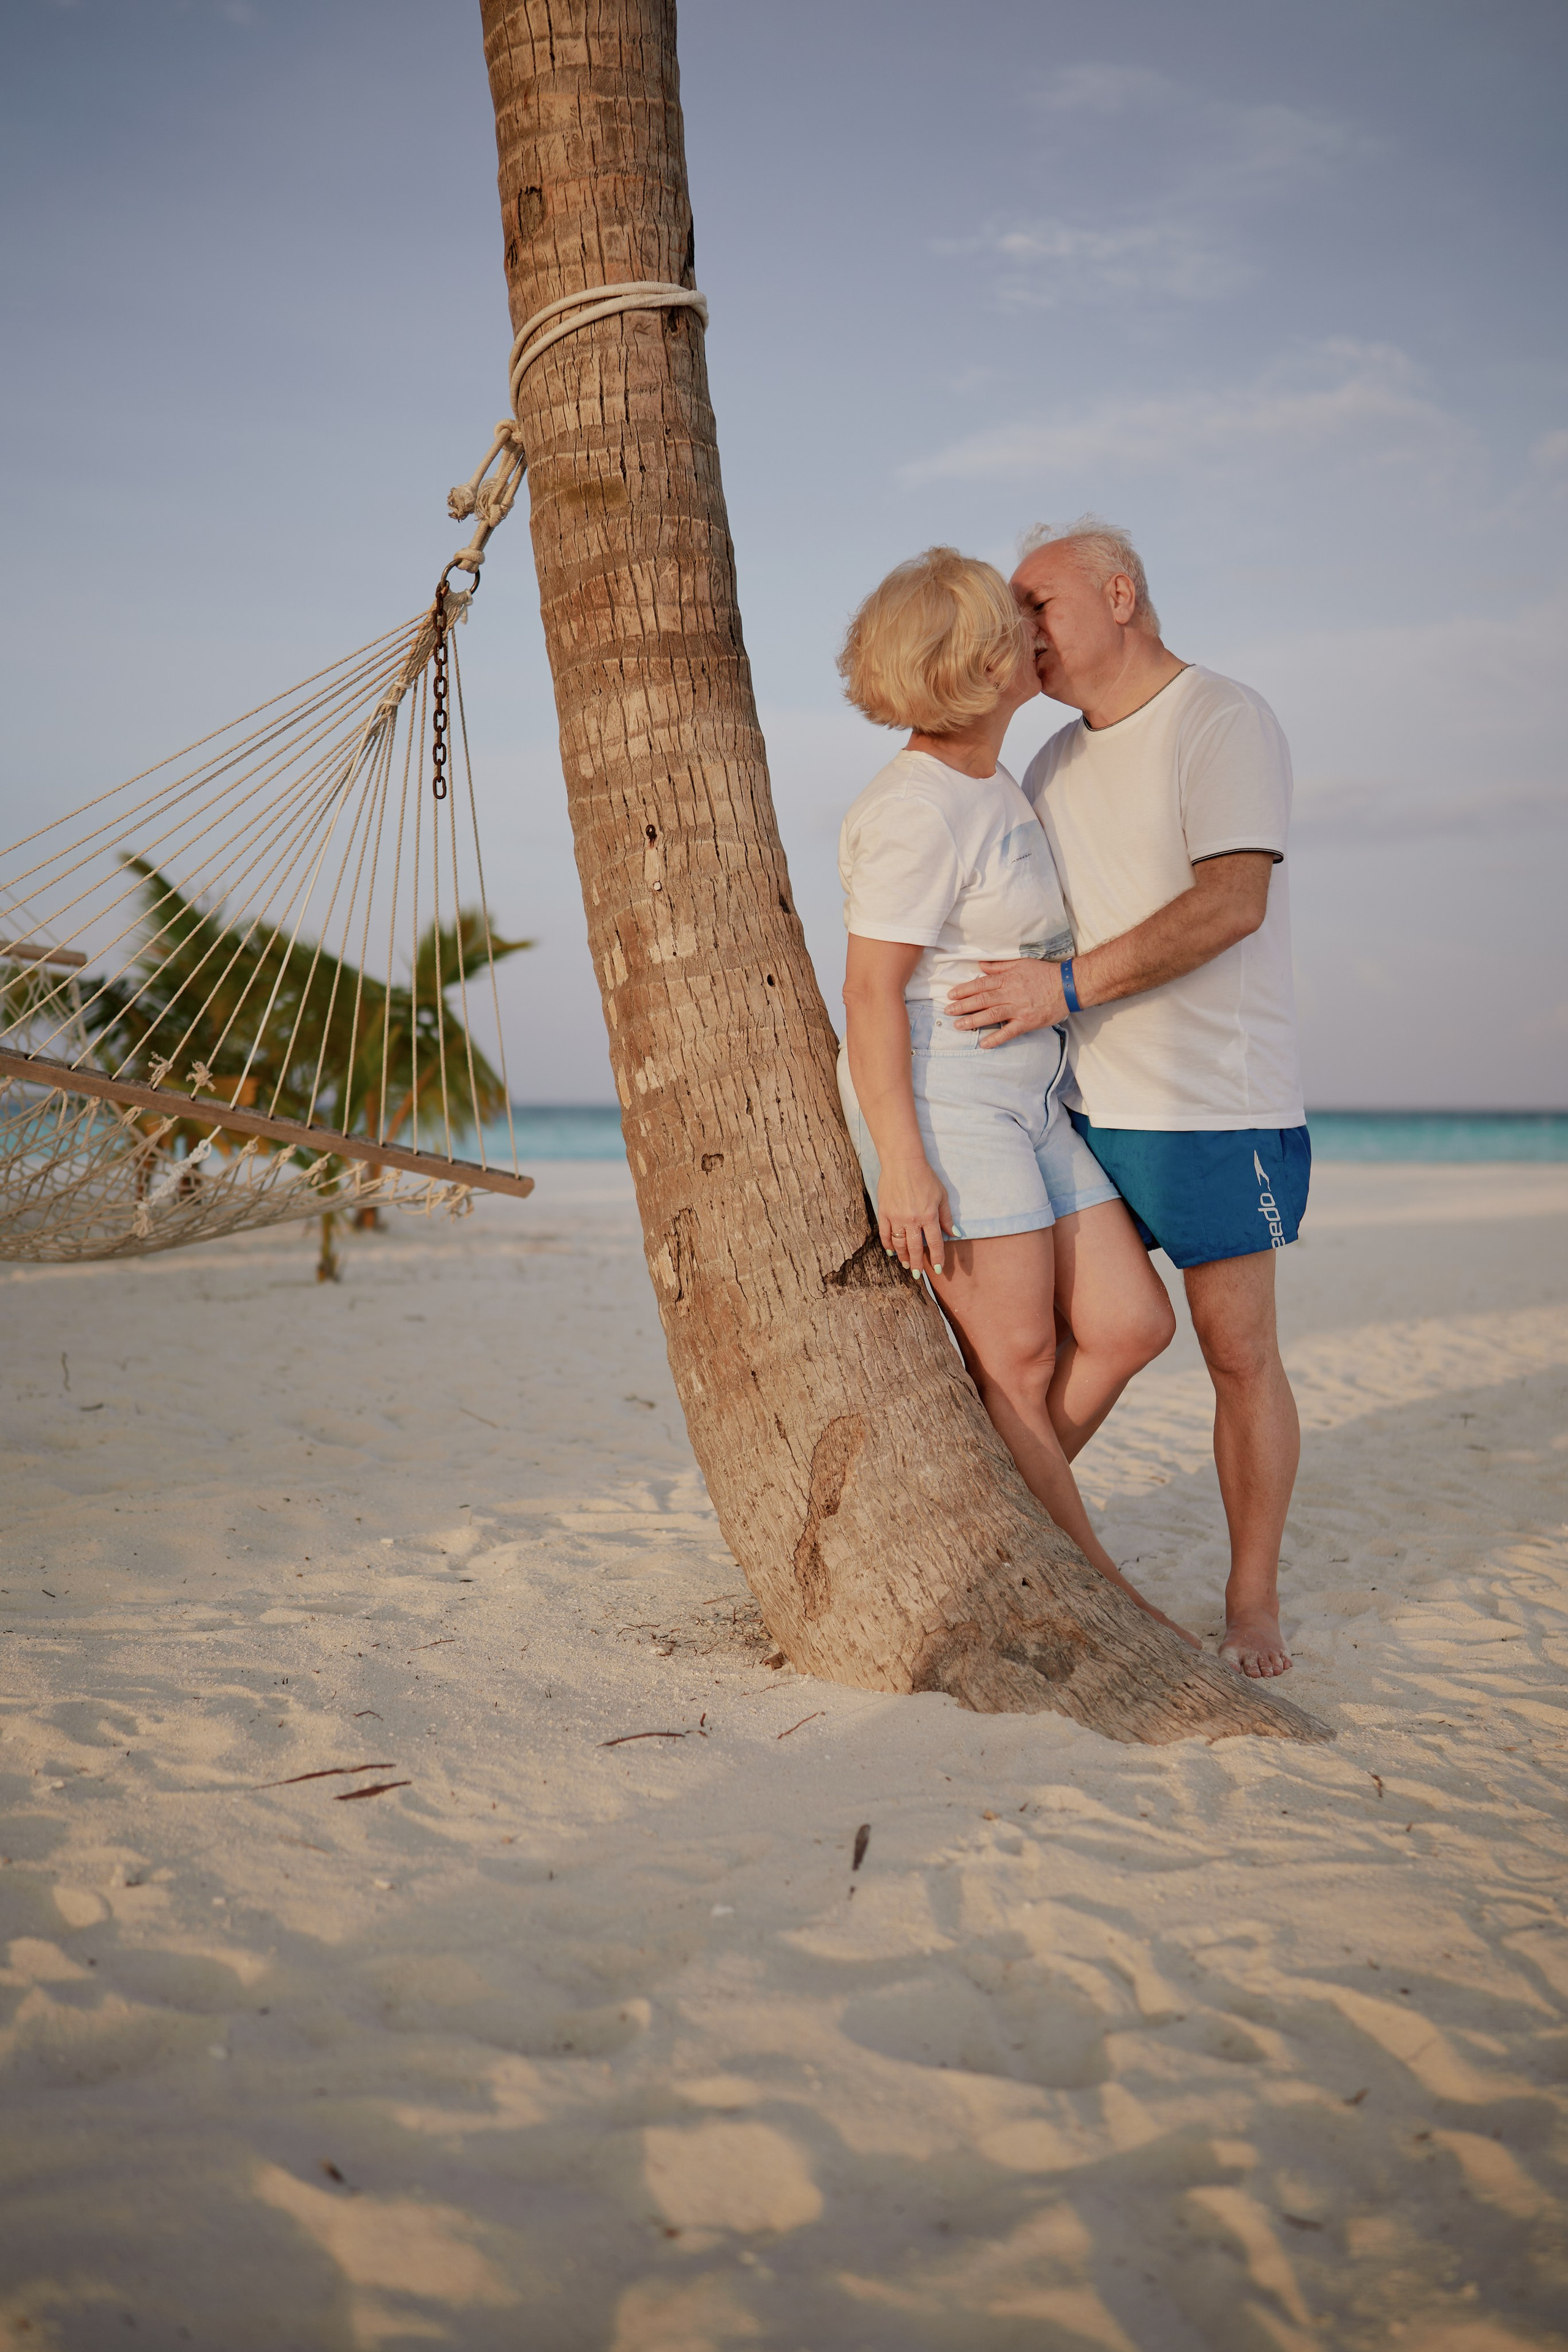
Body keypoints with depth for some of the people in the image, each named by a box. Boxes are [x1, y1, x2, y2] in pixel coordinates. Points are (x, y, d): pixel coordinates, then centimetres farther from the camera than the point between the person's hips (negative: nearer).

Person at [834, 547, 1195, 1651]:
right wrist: (901, 1163, -21)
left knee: (1131, 1324, 5)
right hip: (939, 1102, -9)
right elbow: (871, 991, -17)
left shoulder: (993, 787, 15)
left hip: (1027, 1102, 10)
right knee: (1019, 1362, -3)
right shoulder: (915, 812, -14)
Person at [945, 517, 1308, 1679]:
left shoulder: (1225, 719, -7)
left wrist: (1068, 985, -22)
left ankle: (1253, 1604, 10)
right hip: (1086, 1103, 6)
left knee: (1239, 1349, 0)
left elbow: (1232, 901, -20)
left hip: (1217, 1103, -6)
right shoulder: (1055, 767, 15)